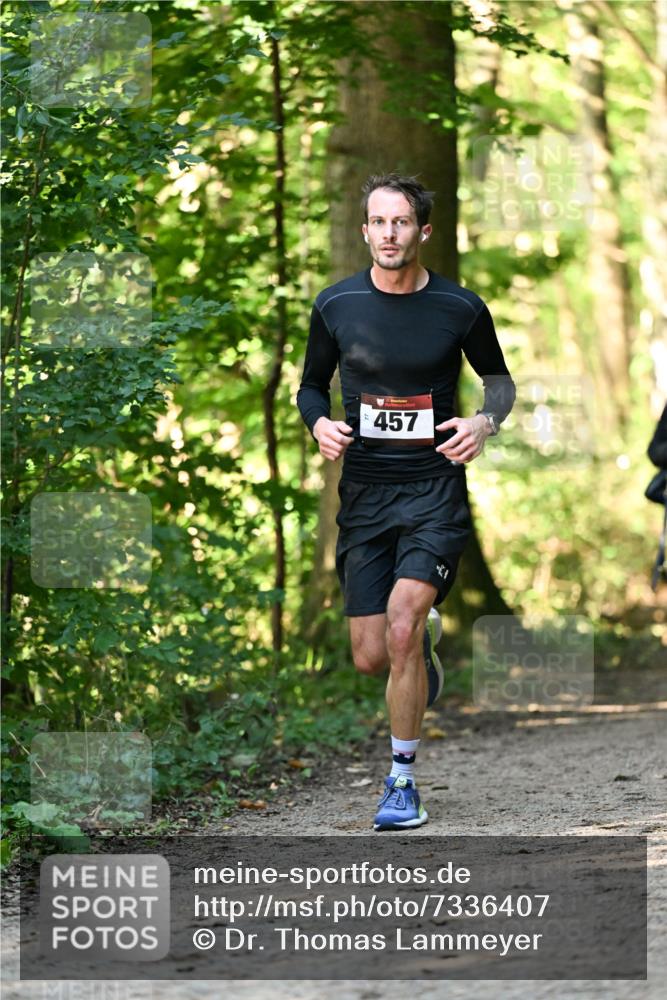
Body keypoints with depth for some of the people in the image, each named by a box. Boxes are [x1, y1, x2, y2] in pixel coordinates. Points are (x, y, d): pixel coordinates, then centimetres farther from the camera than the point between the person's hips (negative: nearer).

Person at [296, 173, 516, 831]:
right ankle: (427, 636, 40)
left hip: (435, 488, -2)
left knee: (401, 623, -21)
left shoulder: (460, 308, -3)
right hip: (364, 492, 2)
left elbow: (499, 379, 13)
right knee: (371, 658, 2)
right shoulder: (336, 305, 1)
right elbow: (311, 385, 14)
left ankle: (402, 780, -6)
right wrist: (320, 424, -7)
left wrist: (485, 422, -8)